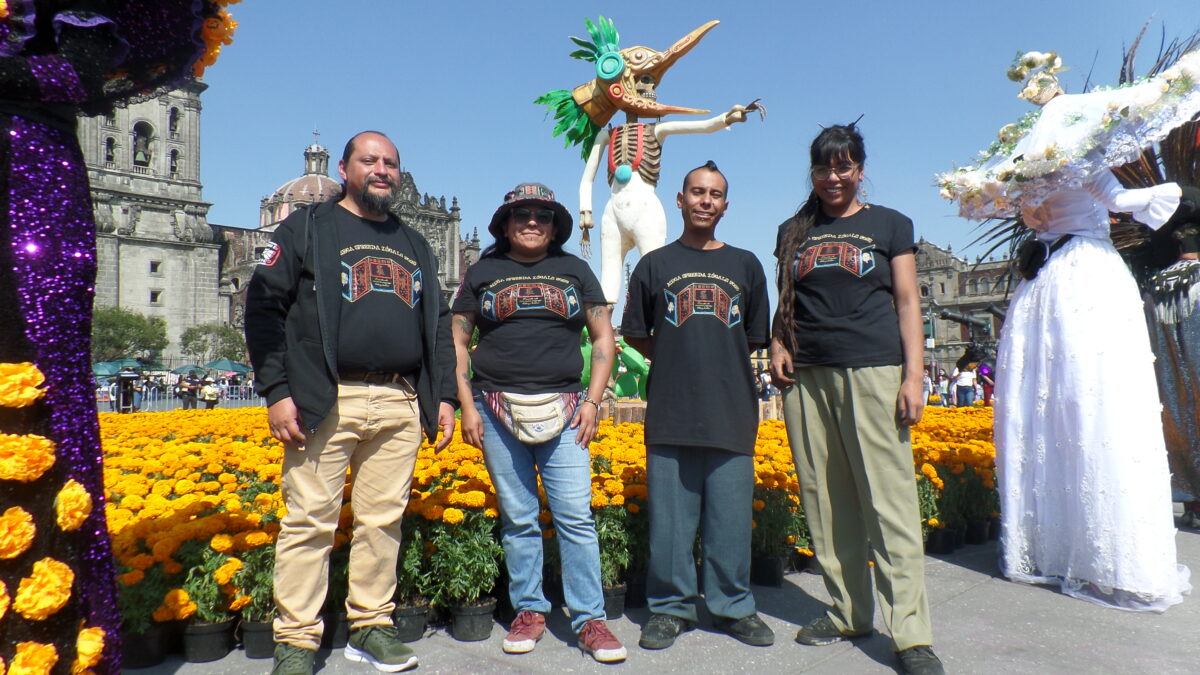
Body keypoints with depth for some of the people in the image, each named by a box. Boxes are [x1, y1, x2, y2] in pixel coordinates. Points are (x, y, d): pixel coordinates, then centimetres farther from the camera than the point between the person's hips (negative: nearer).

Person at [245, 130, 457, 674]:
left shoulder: (414, 246, 22)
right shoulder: (307, 227, 8)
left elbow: (438, 326, 22)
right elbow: (263, 306, 0)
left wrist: (444, 395, 12)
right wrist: (276, 391, -9)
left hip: (401, 406, 4)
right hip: (326, 402, -4)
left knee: (384, 520, 7)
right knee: (310, 520, -3)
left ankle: (371, 627, 19)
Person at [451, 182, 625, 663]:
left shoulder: (574, 270, 12)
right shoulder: (483, 272, 11)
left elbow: (603, 338, 11)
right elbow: (457, 343, 10)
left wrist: (593, 401, 1)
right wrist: (467, 407, 0)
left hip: (562, 411, 0)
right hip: (498, 409, 1)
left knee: (576, 516, -5)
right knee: (518, 520, 4)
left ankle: (590, 619, 3)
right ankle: (529, 611, 19)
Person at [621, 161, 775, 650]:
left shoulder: (745, 265, 14)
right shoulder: (655, 264, 10)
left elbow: (754, 338, 18)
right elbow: (635, 335, 13)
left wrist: (720, 361, 8)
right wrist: (679, 361, 6)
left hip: (732, 413, 1)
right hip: (671, 413, -1)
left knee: (731, 517, 5)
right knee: (670, 518, 2)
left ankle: (733, 607, 20)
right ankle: (670, 608, 16)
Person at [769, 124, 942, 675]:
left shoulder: (890, 225, 10)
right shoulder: (793, 232, 17)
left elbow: (907, 303, 5)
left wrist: (913, 375, -5)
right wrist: (777, 346, 3)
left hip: (873, 373, -3)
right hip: (806, 377, 3)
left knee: (889, 501, -6)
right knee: (826, 501, 5)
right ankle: (849, 612, 18)